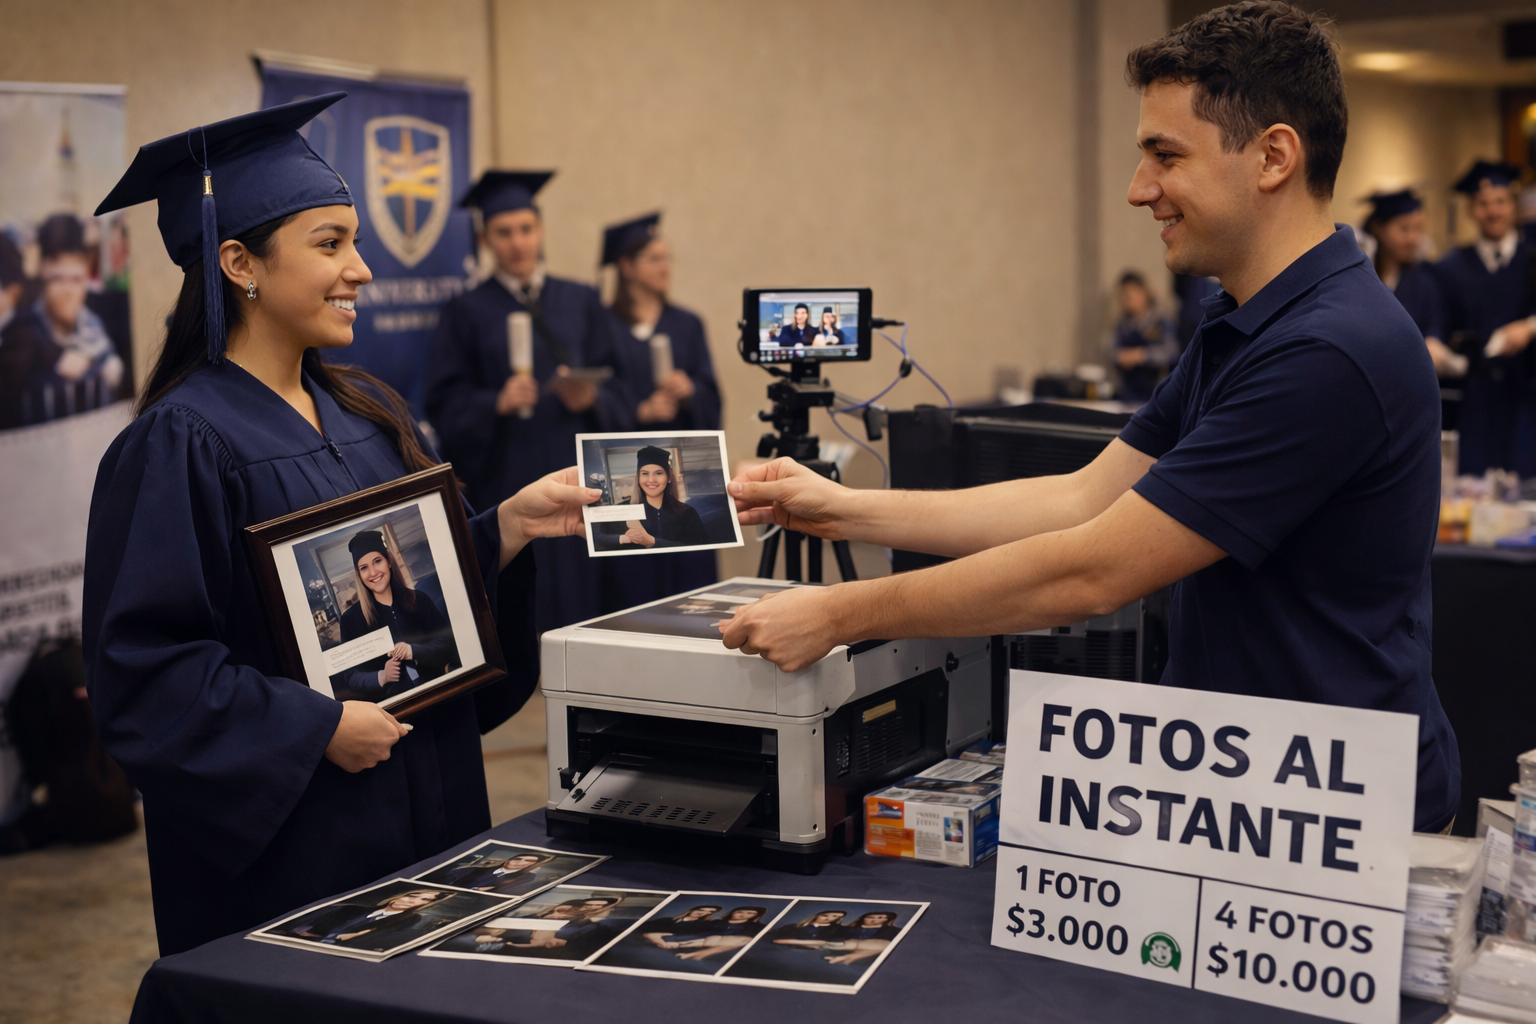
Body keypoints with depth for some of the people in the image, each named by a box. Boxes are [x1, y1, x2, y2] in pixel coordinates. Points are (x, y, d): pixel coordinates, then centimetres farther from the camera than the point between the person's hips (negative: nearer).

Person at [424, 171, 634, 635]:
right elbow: (445, 404, -1)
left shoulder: (582, 302, 12)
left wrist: (591, 398, -12)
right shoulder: (466, 313, 5)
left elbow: (618, 388, 9)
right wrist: (496, 404, -18)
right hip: (505, 482, -2)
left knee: (580, 607, -1)